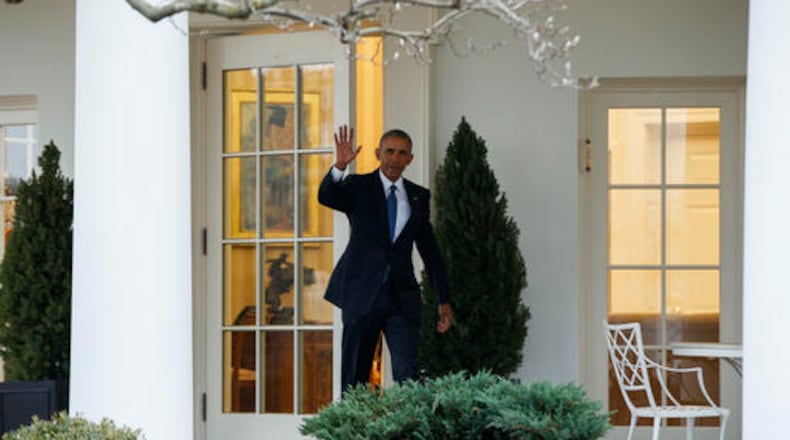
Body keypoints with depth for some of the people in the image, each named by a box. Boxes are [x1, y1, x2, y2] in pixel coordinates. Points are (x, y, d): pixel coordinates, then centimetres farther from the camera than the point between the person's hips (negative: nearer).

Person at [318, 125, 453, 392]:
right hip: (362, 294, -2)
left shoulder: (419, 197, 12)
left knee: (407, 375, -9)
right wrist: (340, 166, -37)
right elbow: (325, 197, -18)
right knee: (355, 376, 3)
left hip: (403, 298, 2)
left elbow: (429, 250, 15)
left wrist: (444, 300, 13)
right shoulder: (358, 187, 3)